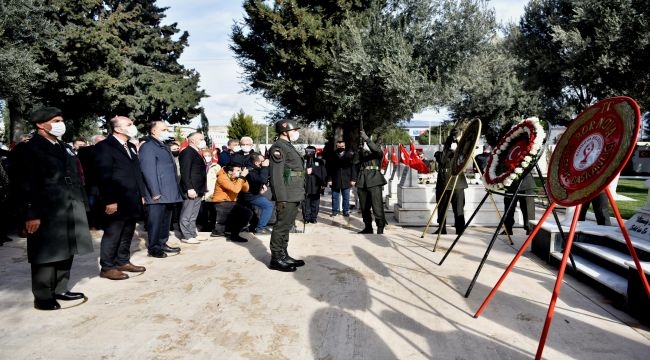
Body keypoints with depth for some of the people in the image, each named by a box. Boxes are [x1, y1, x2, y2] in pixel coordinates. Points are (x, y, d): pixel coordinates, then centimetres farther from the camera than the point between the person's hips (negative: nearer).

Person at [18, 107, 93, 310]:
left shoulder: (65, 148, 17)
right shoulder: (31, 149, -6)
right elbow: (27, 185, -11)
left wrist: (81, 204, 12)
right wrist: (32, 214, -16)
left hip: (71, 210, 7)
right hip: (47, 211, -7)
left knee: (66, 251, 13)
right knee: (46, 255, 2)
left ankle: (60, 289, 26)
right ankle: (43, 297, 13)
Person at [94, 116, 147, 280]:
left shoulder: (131, 147, 17)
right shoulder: (104, 146, -10)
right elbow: (104, 176, -15)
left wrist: (141, 195, 13)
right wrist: (110, 200, -19)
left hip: (132, 201, 8)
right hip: (117, 201, -8)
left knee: (127, 234, 15)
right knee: (112, 235, 2)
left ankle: (123, 261, 27)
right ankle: (107, 267, 12)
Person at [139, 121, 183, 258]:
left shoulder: (165, 147, 20)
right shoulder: (148, 147, -9)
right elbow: (148, 171, -17)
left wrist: (175, 190, 16)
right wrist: (155, 192, -21)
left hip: (169, 194, 9)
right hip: (158, 194, -9)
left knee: (166, 220, 15)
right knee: (155, 221, -1)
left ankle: (162, 244, 25)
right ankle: (153, 248, 8)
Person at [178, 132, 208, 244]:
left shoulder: (198, 153, 18)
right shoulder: (187, 152, -12)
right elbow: (185, 172, -18)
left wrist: (203, 189, 15)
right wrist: (189, 188, -23)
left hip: (198, 190, 10)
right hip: (191, 190, -10)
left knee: (194, 214, 16)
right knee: (186, 214, -1)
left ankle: (193, 234, 24)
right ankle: (186, 236, 5)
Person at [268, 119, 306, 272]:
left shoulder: (288, 146, 19)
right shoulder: (278, 147, -11)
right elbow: (276, 175, -18)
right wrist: (281, 198, -22)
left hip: (294, 195, 10)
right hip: (286, 196, -10)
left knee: (287, 226, 14)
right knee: (282, 226, -3)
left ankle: (284, 255, 23)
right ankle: (276, 259, 4)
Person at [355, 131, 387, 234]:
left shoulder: (377, 153, 4)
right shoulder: (361, 153, 16)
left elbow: (376, 149, -20)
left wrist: (366, 138, -26)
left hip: (374, 182, -5)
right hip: (362, 183, 5)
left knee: (377, 207, -10)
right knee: (364, 208, 9)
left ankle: (380, 229, -5)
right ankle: (368, 227, 20)